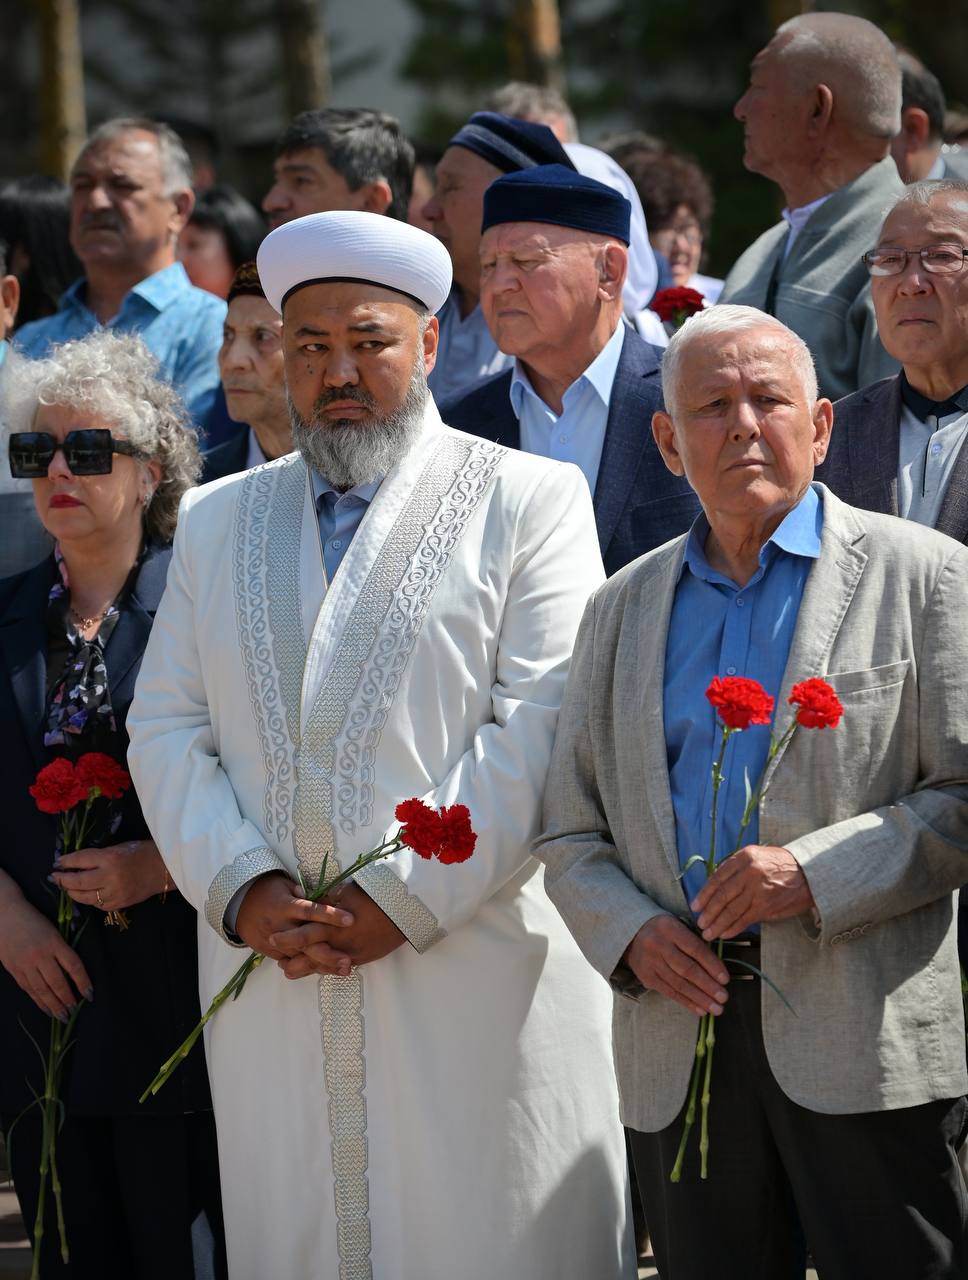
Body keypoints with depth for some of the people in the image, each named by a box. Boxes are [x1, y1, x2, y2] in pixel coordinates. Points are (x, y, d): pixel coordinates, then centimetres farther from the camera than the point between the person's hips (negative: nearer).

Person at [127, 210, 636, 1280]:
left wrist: (402, 900, -13)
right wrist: (244, 889, -6)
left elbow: (539, 730, -6)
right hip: (268, 980, 4)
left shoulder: (529, 500, 4)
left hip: (473, 970, -3)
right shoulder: (216, 520, 18)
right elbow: (166, 728, 11)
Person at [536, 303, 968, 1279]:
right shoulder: (622, 610, 16)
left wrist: (815, 873, -16)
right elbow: (571, 835, 17)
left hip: (870, 1046, -4)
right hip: (679, 1052, 4)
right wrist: (629, 932, -4)